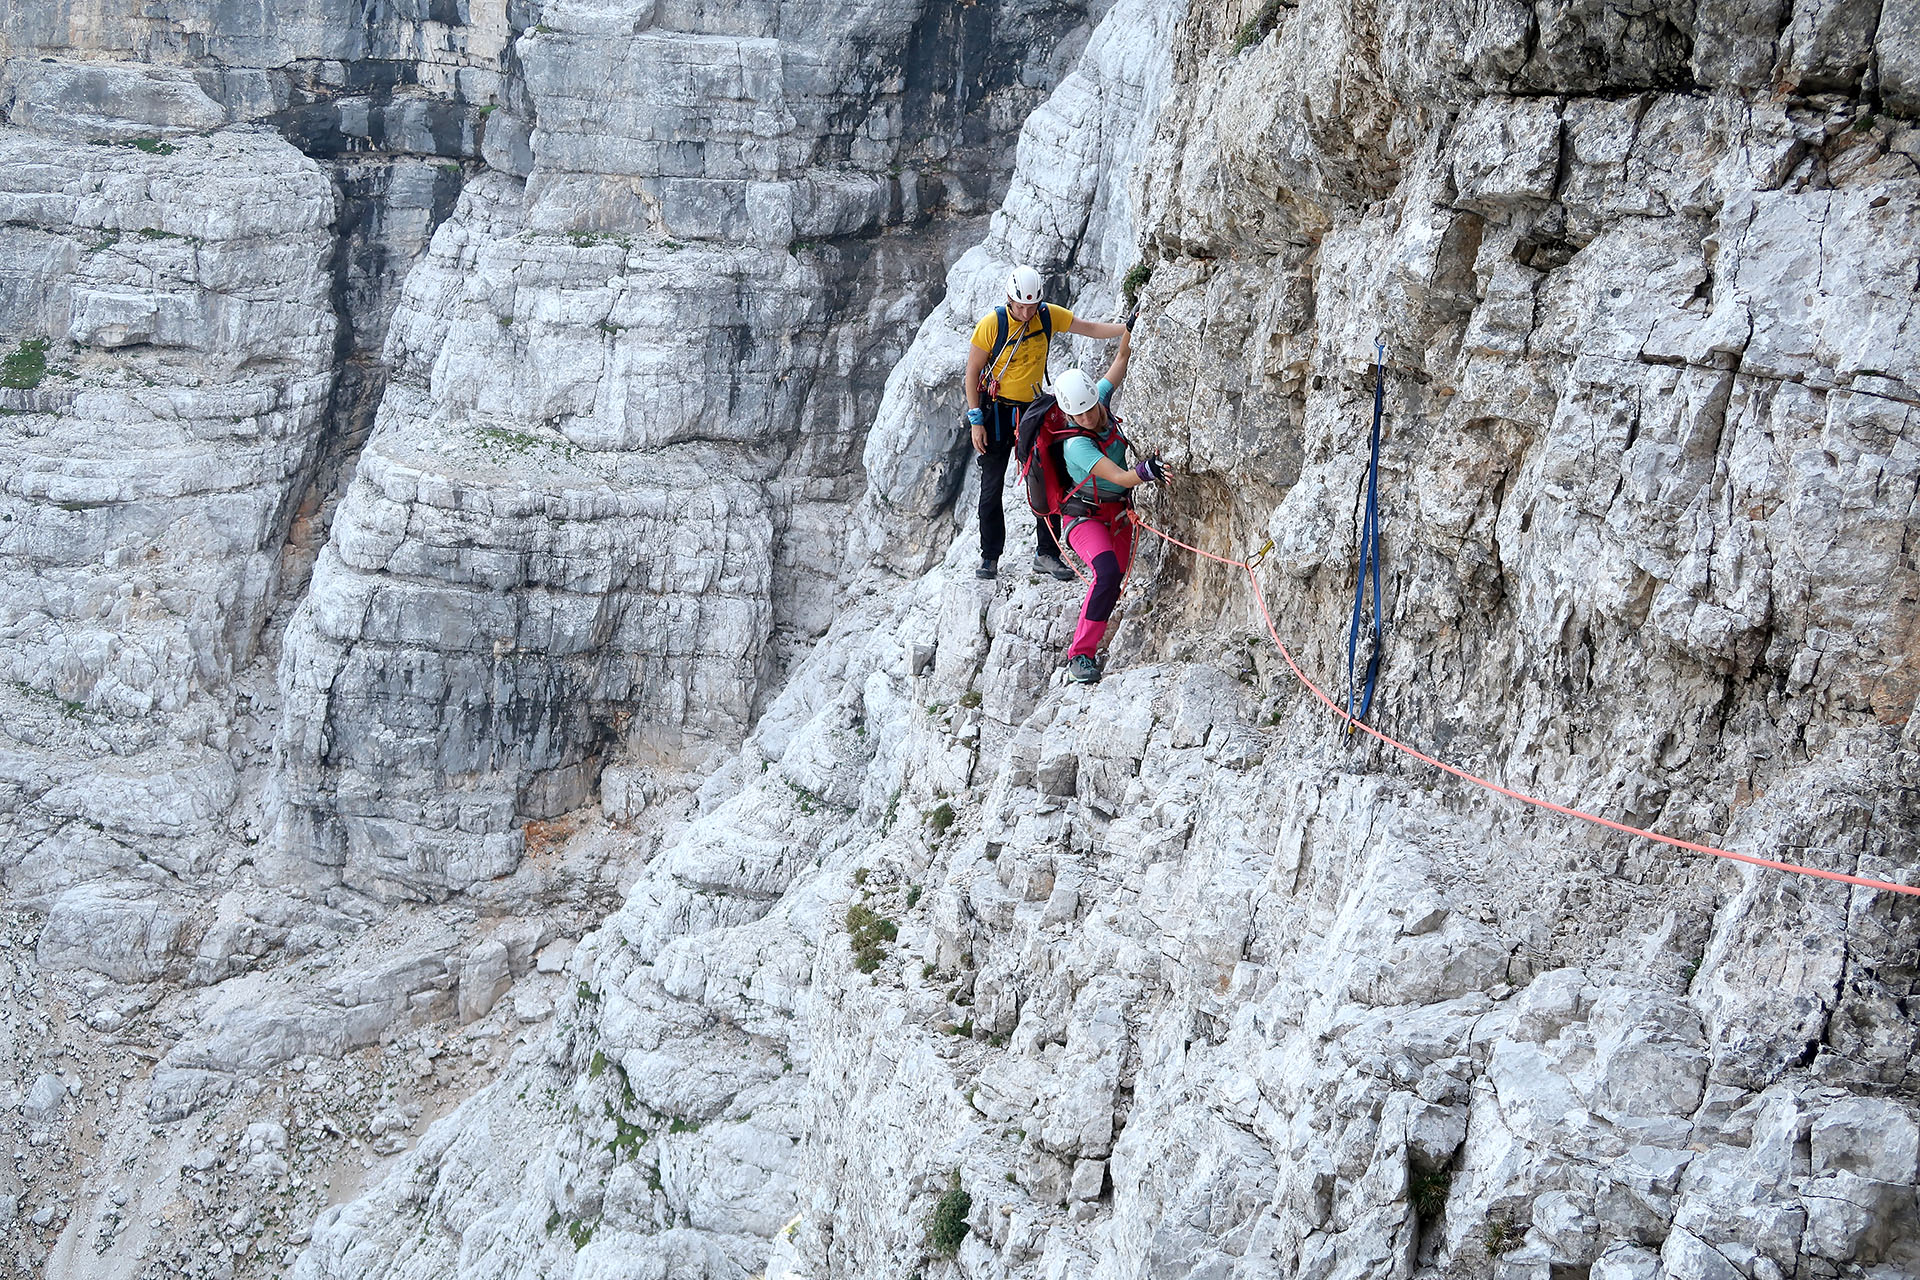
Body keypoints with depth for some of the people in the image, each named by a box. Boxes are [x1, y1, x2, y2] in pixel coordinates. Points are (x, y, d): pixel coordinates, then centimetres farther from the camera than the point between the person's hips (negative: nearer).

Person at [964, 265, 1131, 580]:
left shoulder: (1048, 315, -7)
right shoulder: (992, 323, -16)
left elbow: (1089, 328, 0)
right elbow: (972, 372, -11)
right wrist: (976, 420, -14)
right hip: (996, 411, -3)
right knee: (992, 487, 0)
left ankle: (1047, 554, 8)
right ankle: (990, 557, 11)